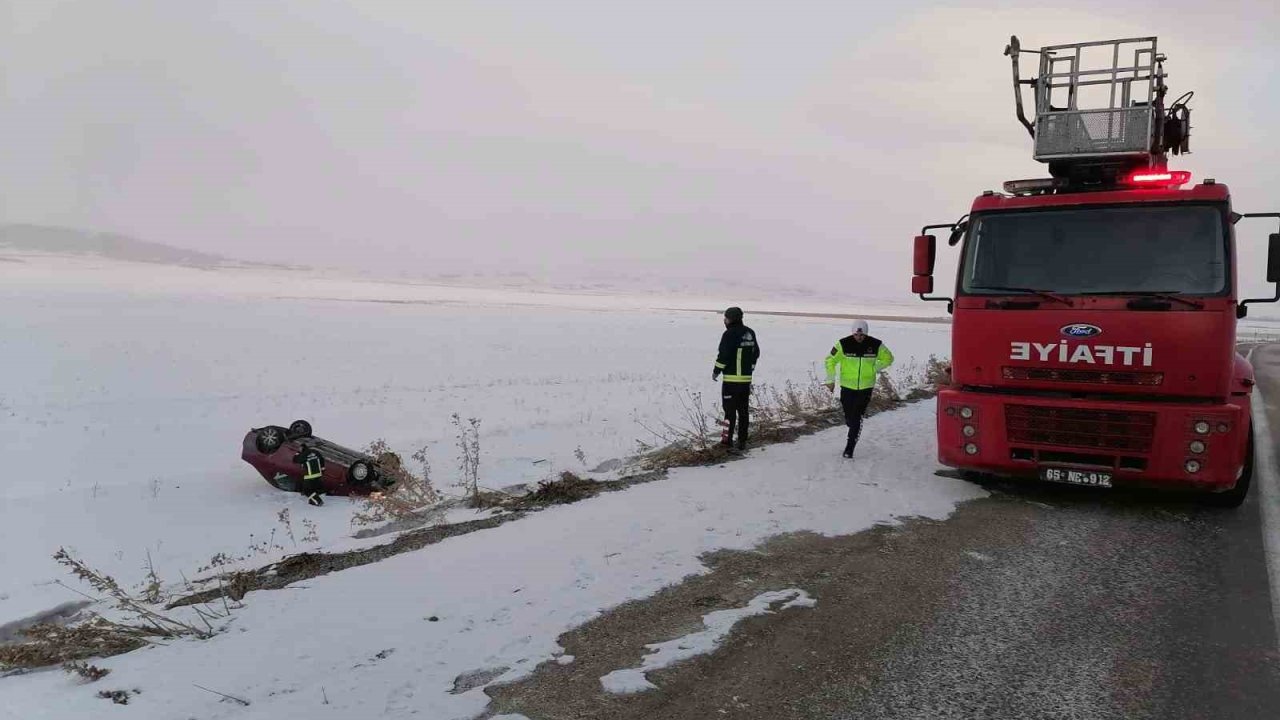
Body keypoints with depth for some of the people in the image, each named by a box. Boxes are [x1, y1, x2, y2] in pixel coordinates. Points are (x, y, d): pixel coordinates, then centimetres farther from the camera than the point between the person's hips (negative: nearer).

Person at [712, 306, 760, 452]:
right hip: (746, 379, 7)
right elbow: (756, 353, 16)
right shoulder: (750, 333, 10)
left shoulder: (730, 334, -14)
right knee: (743, 410, 10)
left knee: (730, 409, 1)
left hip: (731, 379, -7)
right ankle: (742, 441, 13)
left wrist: (716, 371, -3)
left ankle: (728, 439, 2)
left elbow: (723, 355, -16)